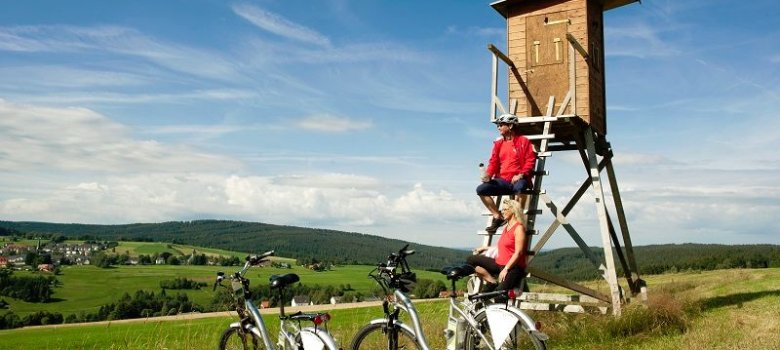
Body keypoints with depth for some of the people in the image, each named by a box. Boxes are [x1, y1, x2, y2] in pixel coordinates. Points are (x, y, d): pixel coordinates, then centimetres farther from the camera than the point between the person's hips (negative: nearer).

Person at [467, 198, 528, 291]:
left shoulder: (519, 228, -9)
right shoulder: (506, 227, 17)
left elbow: (518, 252, -15)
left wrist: (505, 269, -20)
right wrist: (485, 248, 18)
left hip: (513, 267, -9)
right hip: (500, 264, 9)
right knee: (471, 260, -1)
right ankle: (492, 282, -4)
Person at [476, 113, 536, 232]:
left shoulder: (523, 141, 5)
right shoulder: (498, 143, 17)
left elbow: (530, 160, -3)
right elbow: (494, 162, 13)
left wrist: (521, 174, -17)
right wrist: (488, 174, -7)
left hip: (518, 179, -5)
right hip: (502, 180, 5)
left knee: (519, 188, -42)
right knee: (481, 189, -17)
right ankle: (498, 217, -7)